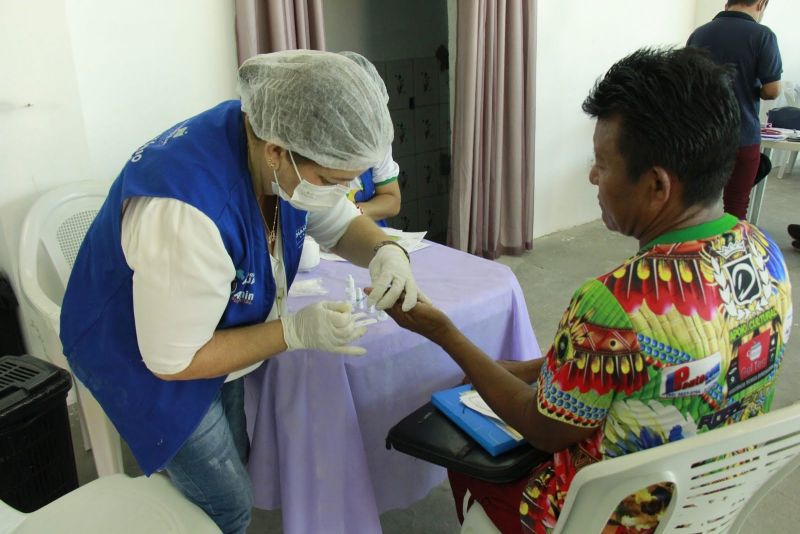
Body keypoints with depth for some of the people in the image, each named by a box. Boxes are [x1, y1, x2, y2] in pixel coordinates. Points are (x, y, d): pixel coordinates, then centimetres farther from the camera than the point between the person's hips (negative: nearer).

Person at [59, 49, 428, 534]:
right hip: (146, 358, -7)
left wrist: (386, 251, -23)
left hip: (216, 334, 7)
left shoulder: (285, 151, -18)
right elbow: (175, 359, -29)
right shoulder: (186, 210, -41)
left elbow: (342, 223, -1)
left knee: (234, 464, 24)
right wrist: (295, 331, -30)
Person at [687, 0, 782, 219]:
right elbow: (772, 90, -12)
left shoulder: (698, 34, 2)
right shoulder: (761, 35, -11)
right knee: (735, 207, 6)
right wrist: (752, 91, 7)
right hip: (742, 137, -4)